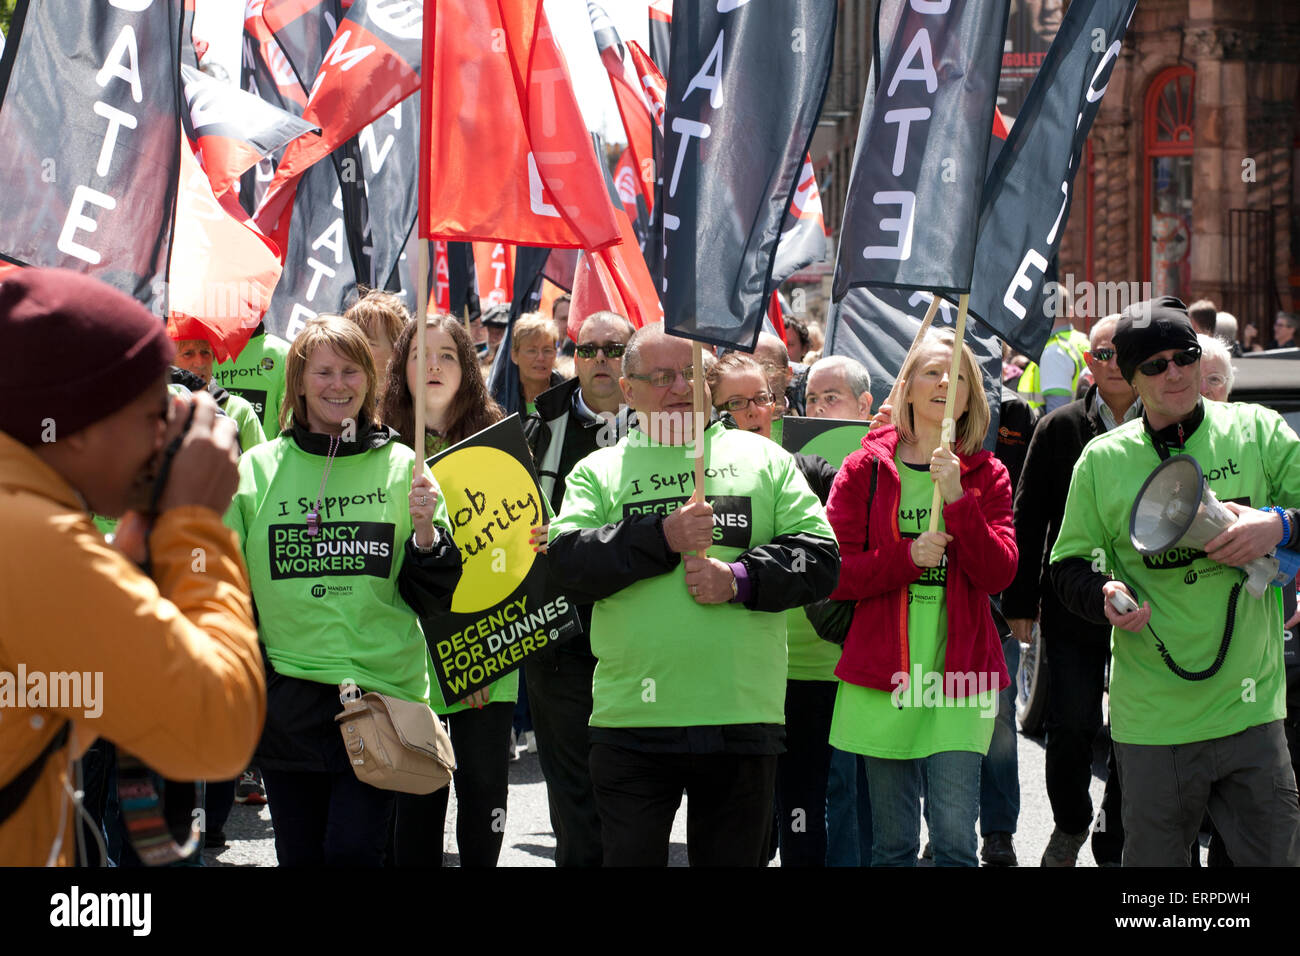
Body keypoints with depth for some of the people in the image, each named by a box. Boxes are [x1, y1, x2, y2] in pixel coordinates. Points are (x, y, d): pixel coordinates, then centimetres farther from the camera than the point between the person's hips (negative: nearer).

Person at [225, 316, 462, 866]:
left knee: (352, 851, -10)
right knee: (300, 856, 6)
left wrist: (426, 531, -12)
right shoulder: (257, 470, 6)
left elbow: (432, 599, 5)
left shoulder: (401, 468, 4)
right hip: (287, 695, 2)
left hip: (380, 691, -2)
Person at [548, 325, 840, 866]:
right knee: (630, 859, 1)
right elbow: (569, 563, -6)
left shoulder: (762, 459, 12)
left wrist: (741, 579, -12)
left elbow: (821, 558, 4)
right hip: (631, 724, -1)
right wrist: (663, 536, -16)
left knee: (734, 858, 9)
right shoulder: (599, 472, 10)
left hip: (742, 720, 1)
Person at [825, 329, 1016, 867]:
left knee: (955, 837, -8)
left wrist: (958, 499, -16)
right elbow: (833, 575, -1)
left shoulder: (985, 476, 8)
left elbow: (998, 573, -5)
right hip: (883, 673, 0)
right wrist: (908, 557, -15)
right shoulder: (865, 470, 5)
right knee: (892, 843, 5)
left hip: (960, 675, 0)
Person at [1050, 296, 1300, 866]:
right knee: (1153, 859, 7)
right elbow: (1069, 564, 8)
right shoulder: (1103, 460, 3)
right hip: (1153, 720, 0)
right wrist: (1104, 595, -13)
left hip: (1252, 709, 0)